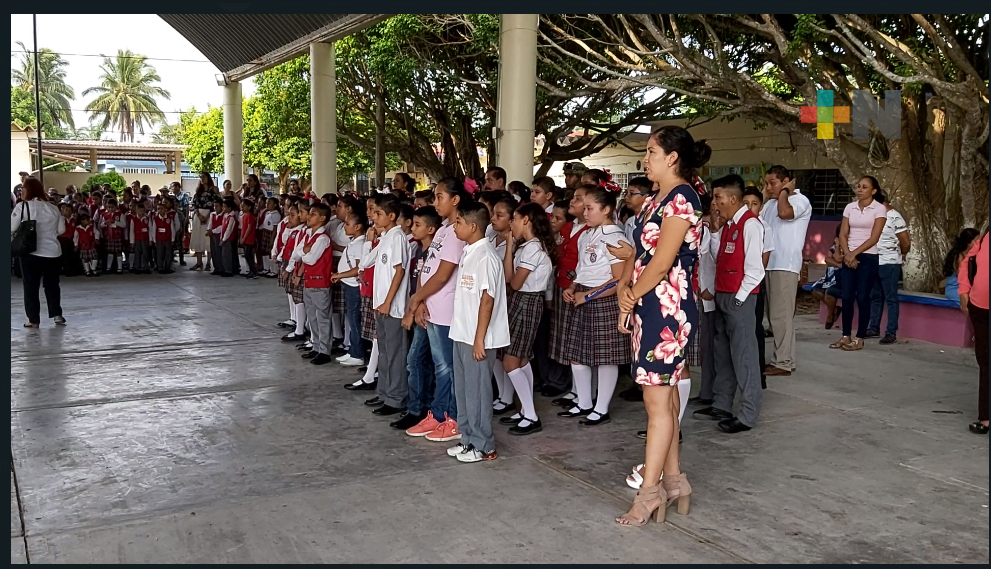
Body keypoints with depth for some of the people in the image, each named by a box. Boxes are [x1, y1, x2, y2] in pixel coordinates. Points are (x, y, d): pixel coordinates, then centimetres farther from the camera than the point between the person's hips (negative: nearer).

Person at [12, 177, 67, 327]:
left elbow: (12, 228, -11)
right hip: (52, 251, 4)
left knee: (31, 286, 7)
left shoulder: (22, 206, -10)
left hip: (31, 252, -4)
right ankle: (57, 314, 16)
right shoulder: (53, 207, 3)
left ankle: (33, 319, 9)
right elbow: (61, 230, 9)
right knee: (52, 284, 18)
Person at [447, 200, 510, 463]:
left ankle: (483, 446, 12)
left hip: (477, 338, -9)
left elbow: (487, 299, -19)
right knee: (463, 389, 15)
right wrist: (464, 333, 15)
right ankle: (469, 439, 27)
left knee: (477, 391, 1)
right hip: (462, 334, 9)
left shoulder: (486, 256, -17)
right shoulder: (468, 252, 11)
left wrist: (479, 338, -19)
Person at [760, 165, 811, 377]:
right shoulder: (770, 203, 20)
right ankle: (780, 358, 19)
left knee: (781, 315, -7)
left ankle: (783, 362, -1)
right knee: (773, 315, 11)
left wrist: (785, 191, -10)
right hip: (769, 264, 8)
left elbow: (784, 213, -26)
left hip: (785, 265, -8)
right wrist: (763, 195, 10)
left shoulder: (800, 201, -5)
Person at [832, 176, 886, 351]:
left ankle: (860, 339, 4)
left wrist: (855, 253, -13)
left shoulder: (879, 209, -4)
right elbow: (843, 234, 5)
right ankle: (846, 336, 10)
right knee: (847, 297, 2)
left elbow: (874, 238, -10)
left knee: (862, 297, -2)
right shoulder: (850, 207, 9)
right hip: (848, 257, 4)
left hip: (868, 258, -4)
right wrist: (847, 254, -9)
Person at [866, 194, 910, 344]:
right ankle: (874, 328, 21)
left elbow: (906, 242, -10)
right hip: (874, 263, 8)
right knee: (875, 297, 13)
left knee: (891, 299, -2)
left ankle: (891, 333, 0)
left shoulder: (895, 218, -12)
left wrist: (901, 255, 7)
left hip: (889, 264, -8)